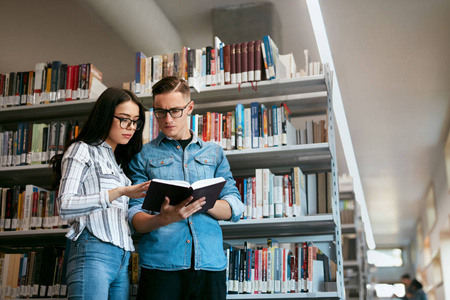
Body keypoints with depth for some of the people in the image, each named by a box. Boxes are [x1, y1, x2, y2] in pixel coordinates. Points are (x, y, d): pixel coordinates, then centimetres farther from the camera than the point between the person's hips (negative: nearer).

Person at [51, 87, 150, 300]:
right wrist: (118, 192, -21)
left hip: (123, 257, 7)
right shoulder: (82, 150, 3)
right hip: (93, 252, -7)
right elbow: (65, 207, -12)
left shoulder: (120, 161, 25)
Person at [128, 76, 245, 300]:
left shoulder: (213, 153, 15)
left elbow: (235, 208, 9)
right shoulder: (143, 156, 8)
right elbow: (135, 217, 1)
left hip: (211, 263, 2)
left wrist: (204, 202, -12)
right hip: (160, 263, -2)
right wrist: (164, 219, -20)